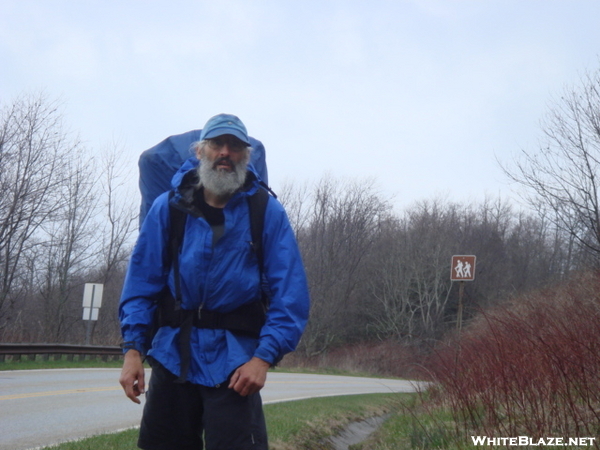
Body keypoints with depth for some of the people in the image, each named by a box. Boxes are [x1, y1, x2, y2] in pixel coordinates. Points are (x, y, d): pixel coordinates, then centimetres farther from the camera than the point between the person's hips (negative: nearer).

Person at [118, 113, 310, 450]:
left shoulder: (268, 213, -4)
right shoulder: (168, 208, 1)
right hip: (172, 355, 3)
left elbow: (290, 293, -7)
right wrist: (133, 349, -6)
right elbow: (142, 282, 3)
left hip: (234, 361, -2)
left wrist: (264, 357, -17)